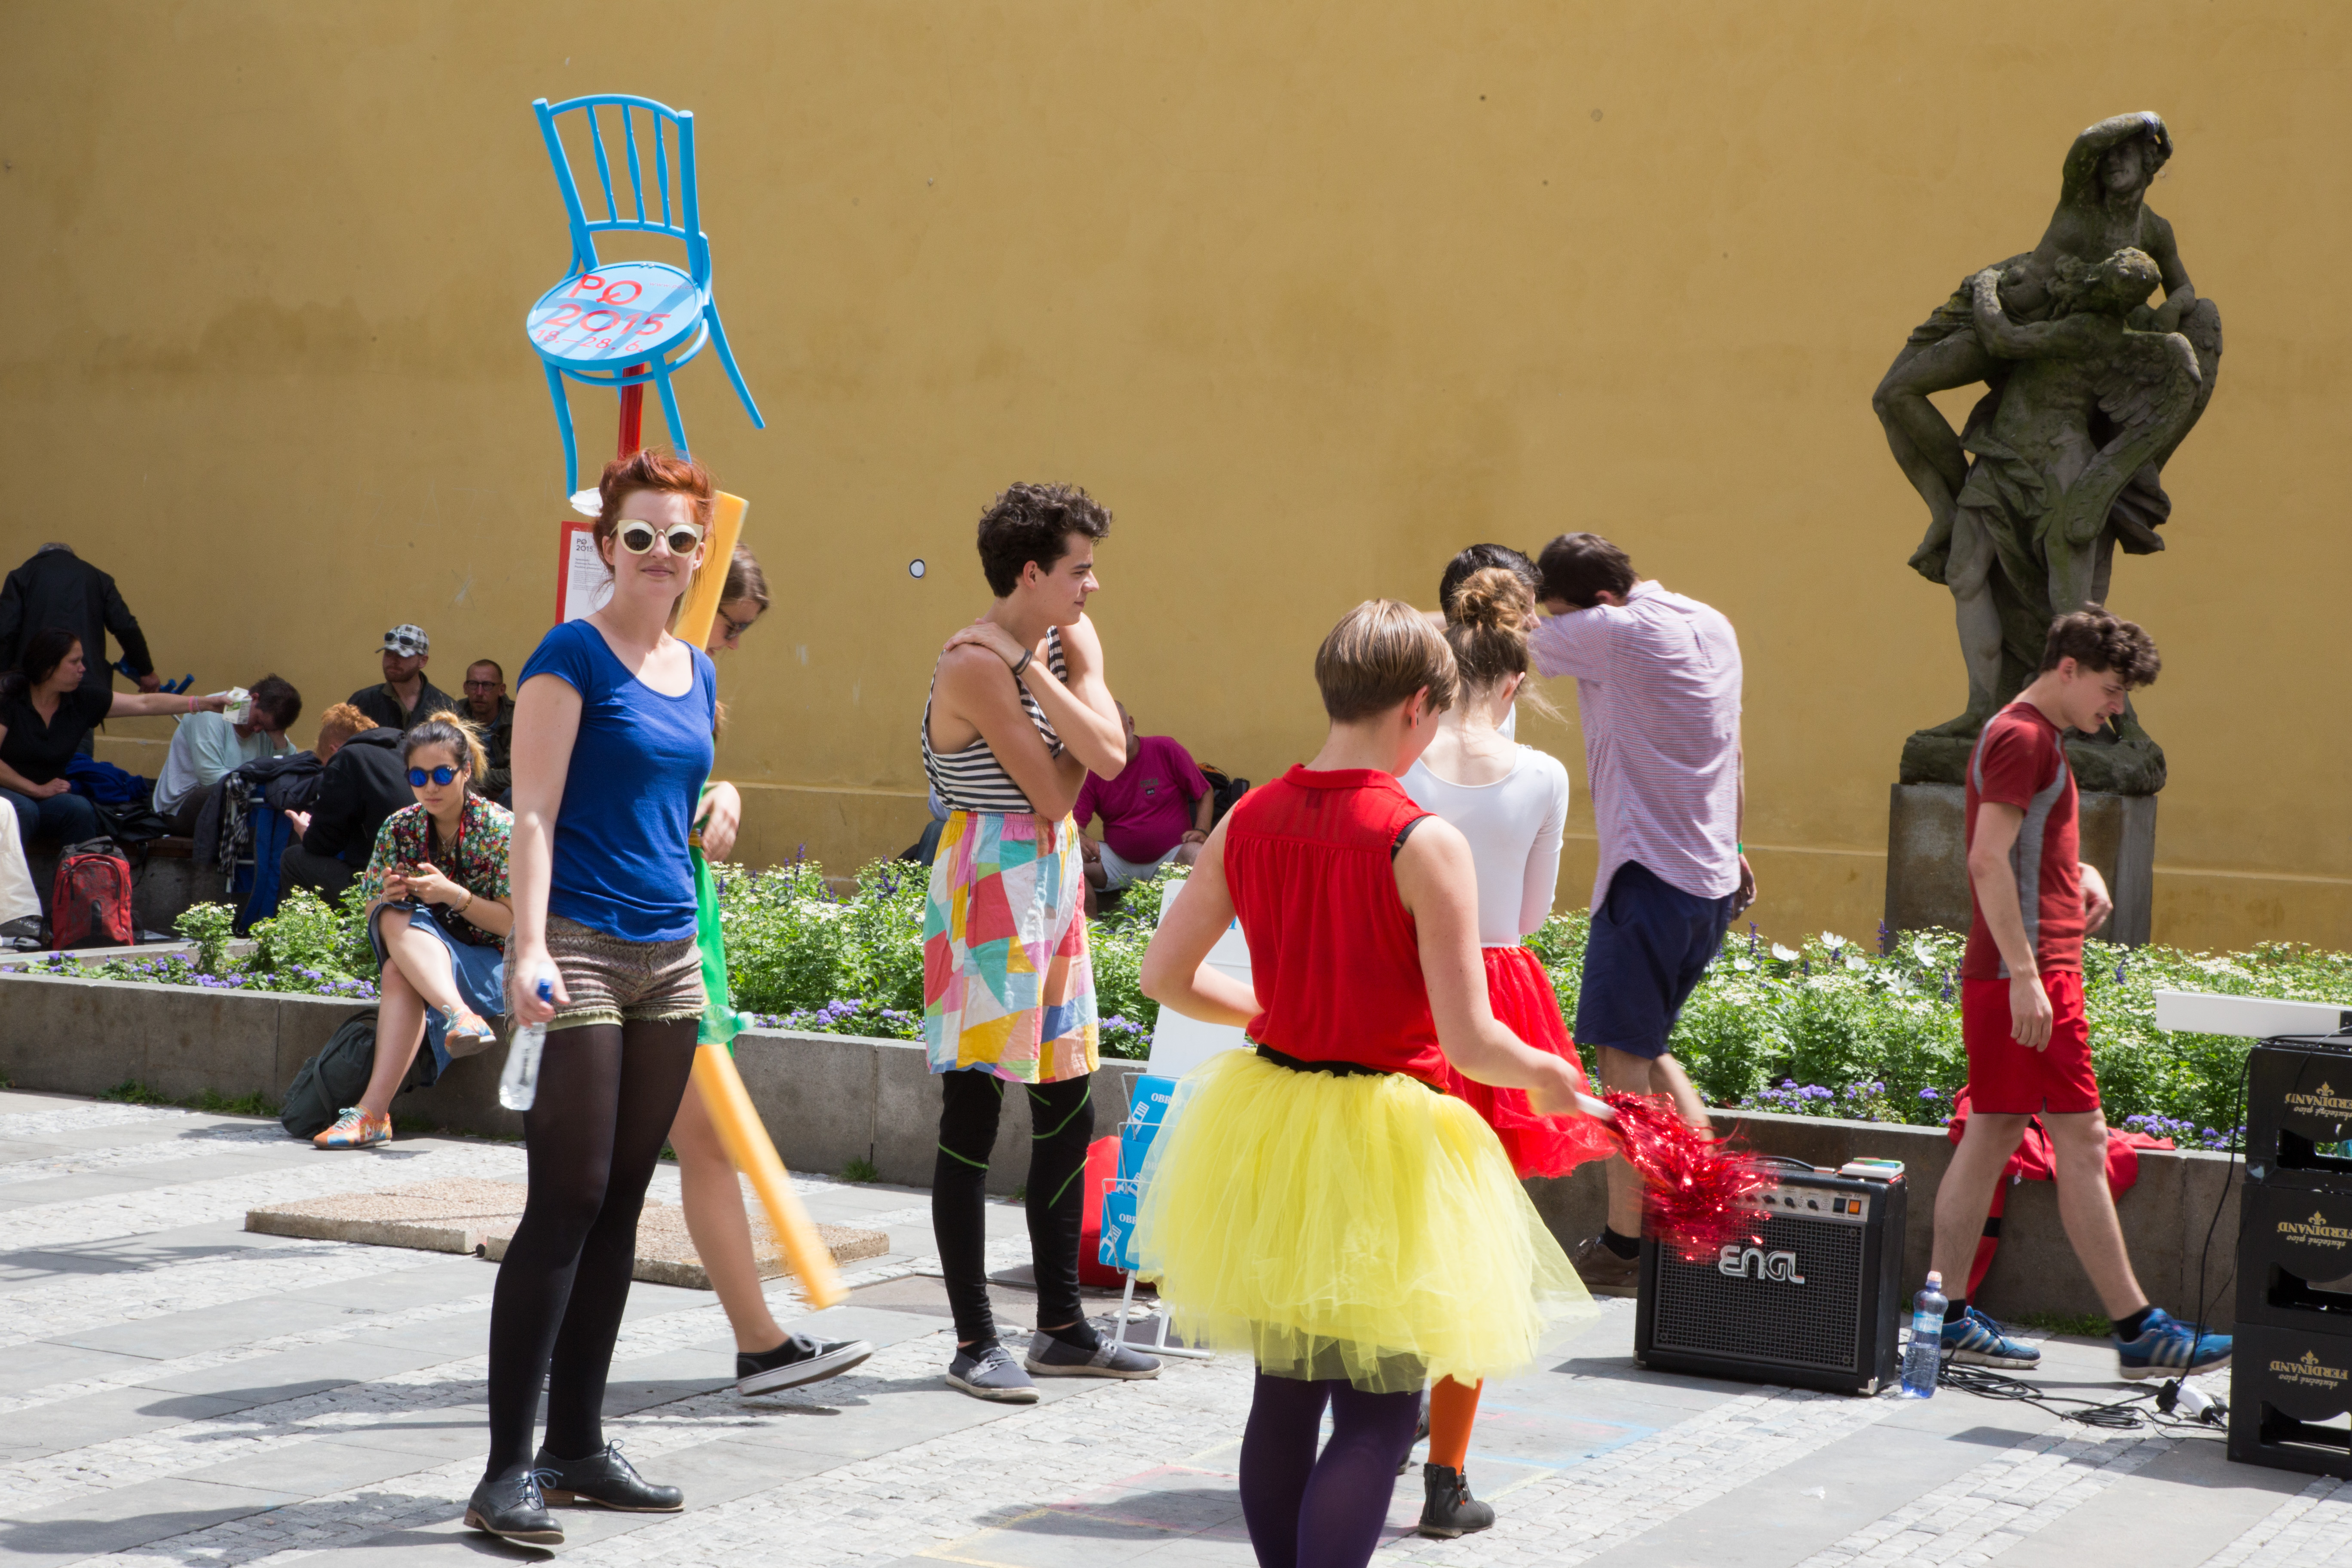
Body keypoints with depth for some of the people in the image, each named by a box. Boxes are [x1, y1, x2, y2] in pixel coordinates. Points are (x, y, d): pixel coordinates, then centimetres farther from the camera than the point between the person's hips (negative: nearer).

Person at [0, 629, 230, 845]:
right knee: (23, 810, -36)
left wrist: (205, 703, -4)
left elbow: (144, 704, 0)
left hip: (51, 797, 4)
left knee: (80, 809, -27)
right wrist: (37, 790, -13)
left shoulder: (82, 699, 1)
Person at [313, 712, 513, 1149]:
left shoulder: (500, 828, -6)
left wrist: (455, 895, -21)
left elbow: (514, 924, -7)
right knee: (395, 917, -32)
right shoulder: (398, 828, 6)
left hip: (489, 967, -4)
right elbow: (374, 915, 9)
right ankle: (459, 1015, -50)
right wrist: (387, 897, -15)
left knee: (400, 973, -34)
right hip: (416, 950, 4)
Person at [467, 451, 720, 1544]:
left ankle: (578, 1446, 18)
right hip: (580, 950, -7)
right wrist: (530, 948, -22)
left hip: (669, 959, 7)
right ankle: (508, 1468, -6)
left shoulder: (696, 673, 15)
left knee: (619, 1208, 10)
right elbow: (534, 813, -13)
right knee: (566, 1203, -10)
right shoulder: (575, 655, -6)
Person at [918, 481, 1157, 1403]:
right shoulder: (975, 666, -16)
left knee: (1068, 1113, 13)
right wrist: (1042, 674, -1)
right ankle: (974, 1343, 3)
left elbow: (1109, 755, -7)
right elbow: (1056, 791, -14)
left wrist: (1036, 673, -14)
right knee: (973, 1115, -3)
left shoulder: (1069, 640, 8)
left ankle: (1061, 1329, 23)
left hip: (1054, 877, 9)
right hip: (989, 881, -9)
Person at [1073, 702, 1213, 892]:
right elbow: (1075, 822, 1)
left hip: (1171, 856, -2)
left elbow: (1205, 793, 6)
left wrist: (1201, 831, -11)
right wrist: (1080, 840, -24)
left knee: (1197, 855, -35)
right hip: (1119, 861, 2)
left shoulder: (1165, 750, -1)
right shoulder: (1092, 772, 3)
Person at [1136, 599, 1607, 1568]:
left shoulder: (1248, 821, 1)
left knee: (1284, 1394, 17)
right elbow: (1468, 1043, -18)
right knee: (1378, 1407, 1)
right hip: (1384, 1145, -6)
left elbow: (1165, 974, 8)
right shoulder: (1424, 842, -17)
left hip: (1266, 1130, 6)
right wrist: (1548, 1077, 2)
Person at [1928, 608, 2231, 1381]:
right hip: (2027, 976, -10)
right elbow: (1987, 860, -21)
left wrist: (2079, 871, 12)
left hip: (2028, 975, 10)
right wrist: (2025, 975, -25)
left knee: (1990, 1136, 10)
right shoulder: (2022, 737, -13)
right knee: (2082, 1144, -7)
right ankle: (2139, 1330, -3)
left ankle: (1947, 1318, 12)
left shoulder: (2031, 737, 20)